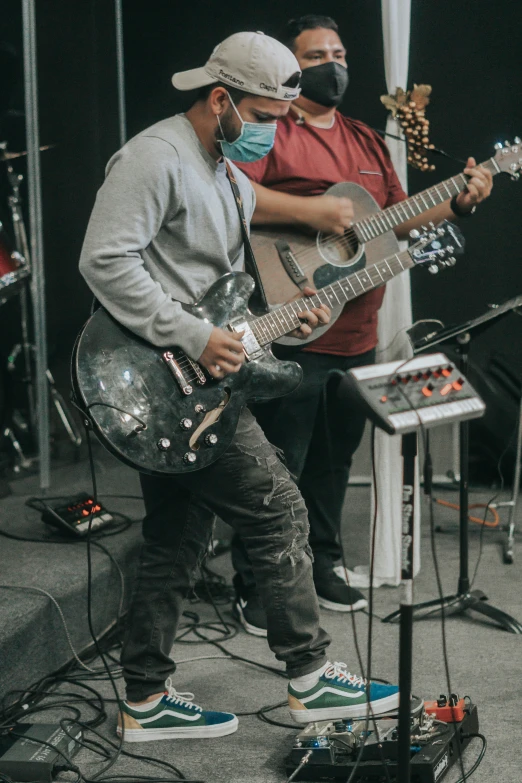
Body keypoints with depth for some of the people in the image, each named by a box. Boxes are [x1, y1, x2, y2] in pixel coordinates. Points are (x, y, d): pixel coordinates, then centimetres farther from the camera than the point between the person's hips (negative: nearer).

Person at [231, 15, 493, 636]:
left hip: (357, 337, 8)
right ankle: (255, 588, 9)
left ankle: (321, 566, 32)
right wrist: (310, 211, -25)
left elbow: (398, 217, 23)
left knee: (334, 462, 17)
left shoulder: (367, 141, 19)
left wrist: (458, 202, 9)